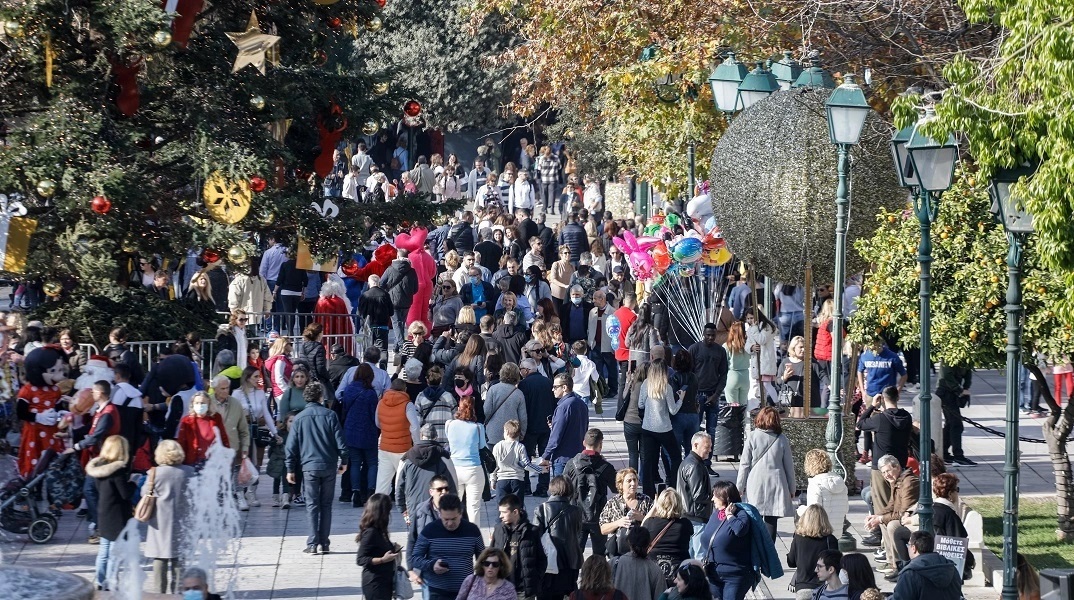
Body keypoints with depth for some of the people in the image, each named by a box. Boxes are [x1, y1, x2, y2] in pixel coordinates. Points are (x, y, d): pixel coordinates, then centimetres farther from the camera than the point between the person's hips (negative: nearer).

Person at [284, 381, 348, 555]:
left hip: (309, 467, 0)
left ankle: (313, 544, -4)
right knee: (326, 504, 9)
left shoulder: (299, 418, 0)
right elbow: (340, 441, -2)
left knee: (312, 505, 3)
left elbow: (291, 446, 2)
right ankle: (324, 543, 8)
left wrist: (291, 469, 9)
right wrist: (343, 461, 12)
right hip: (329, 466, 0)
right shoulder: (330, 415, -2)